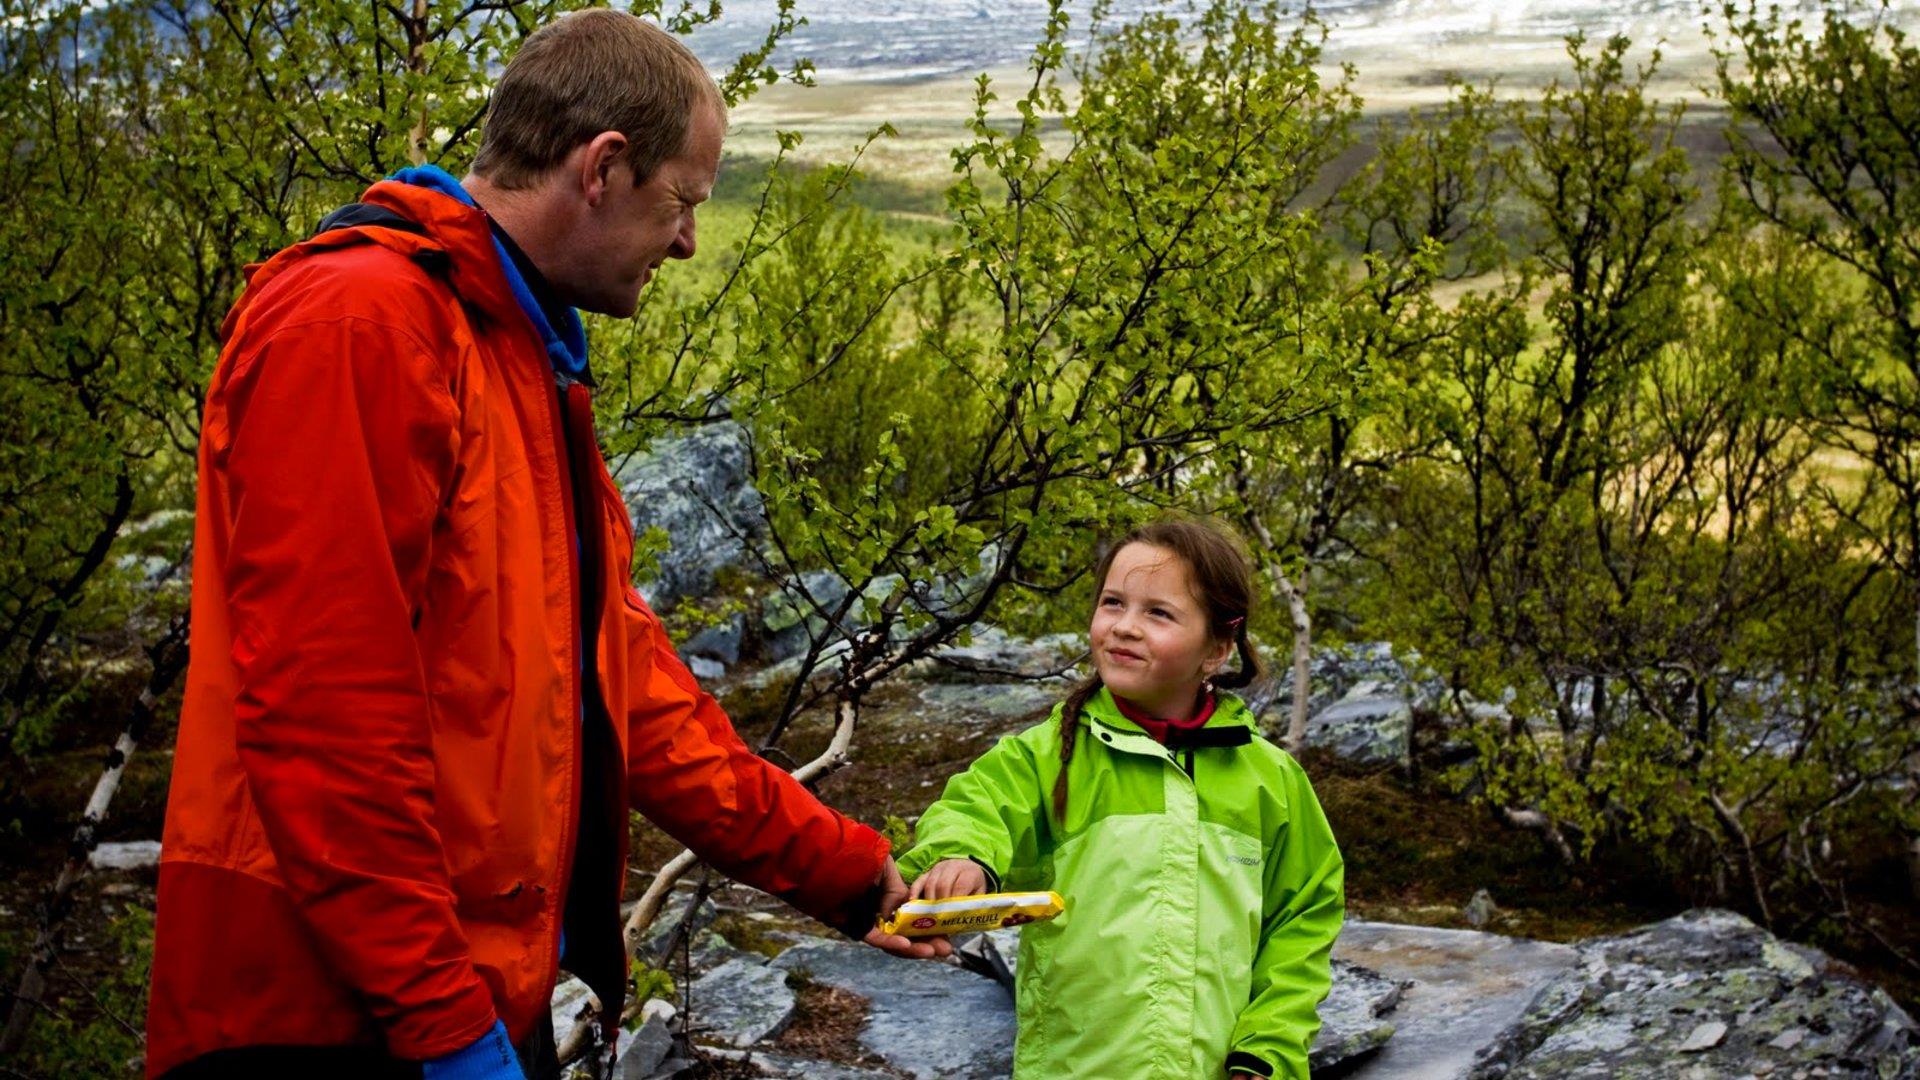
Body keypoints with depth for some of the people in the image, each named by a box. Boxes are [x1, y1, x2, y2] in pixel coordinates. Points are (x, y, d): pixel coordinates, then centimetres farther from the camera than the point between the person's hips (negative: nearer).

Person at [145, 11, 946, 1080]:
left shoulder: (533, 369, 17)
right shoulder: (357, 322, -15)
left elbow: (623, 677, 18)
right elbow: (319, 705, -22)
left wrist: (848, 870, 17)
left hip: (487, 993, 9)